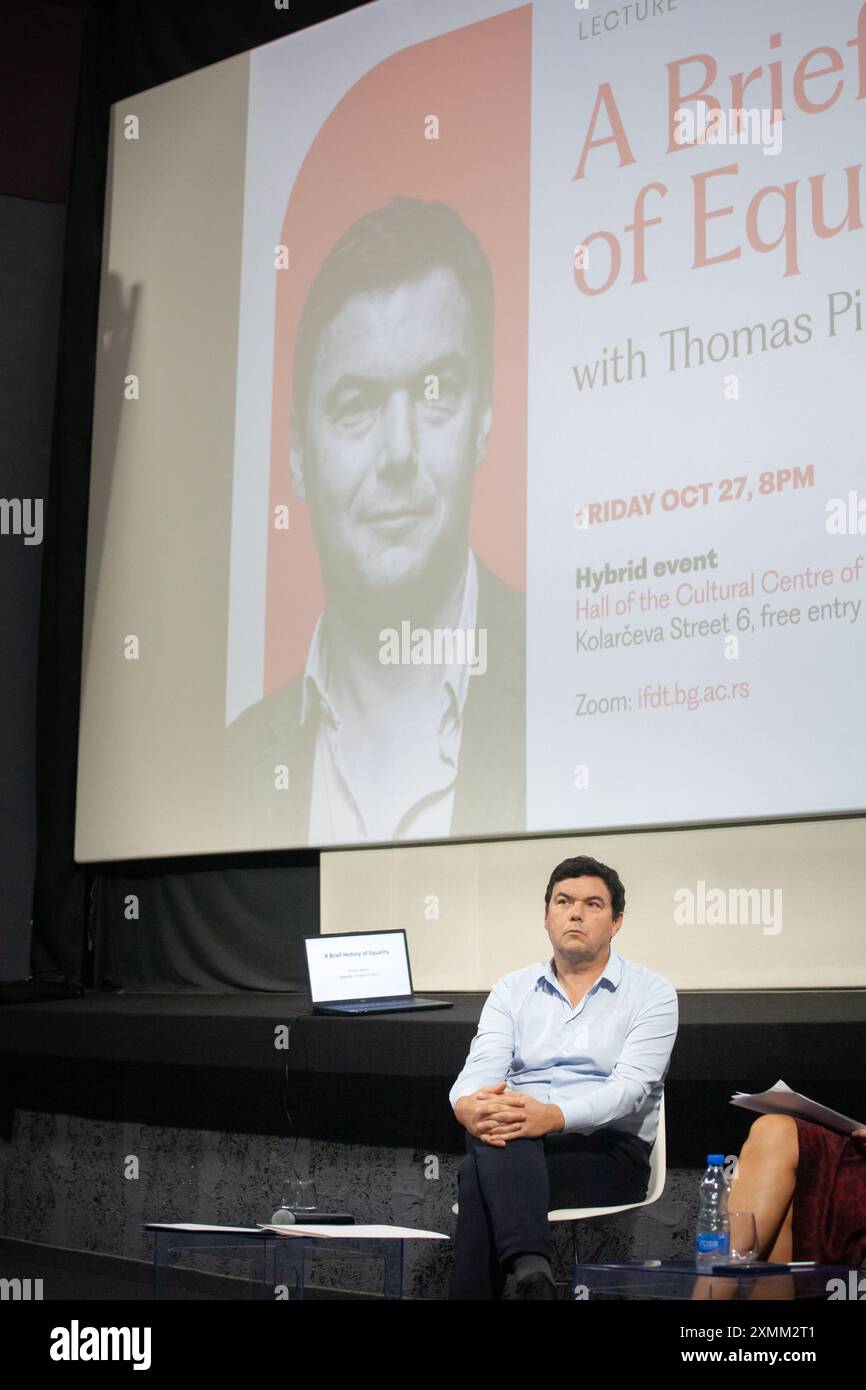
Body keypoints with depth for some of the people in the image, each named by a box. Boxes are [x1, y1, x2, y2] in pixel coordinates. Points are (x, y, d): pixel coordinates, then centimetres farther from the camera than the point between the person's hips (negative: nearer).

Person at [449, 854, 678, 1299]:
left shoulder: (651, 992, 6)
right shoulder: (512, 989, 18)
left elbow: (631, 1086, -10)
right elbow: (482, 1066, 2)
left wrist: (554, 1116, -30)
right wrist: (469, 1106, -26)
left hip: (608, 1151, -3)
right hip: (515, 1146, 3)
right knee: (496, 1134, -38)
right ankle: (529, 1272, -51)